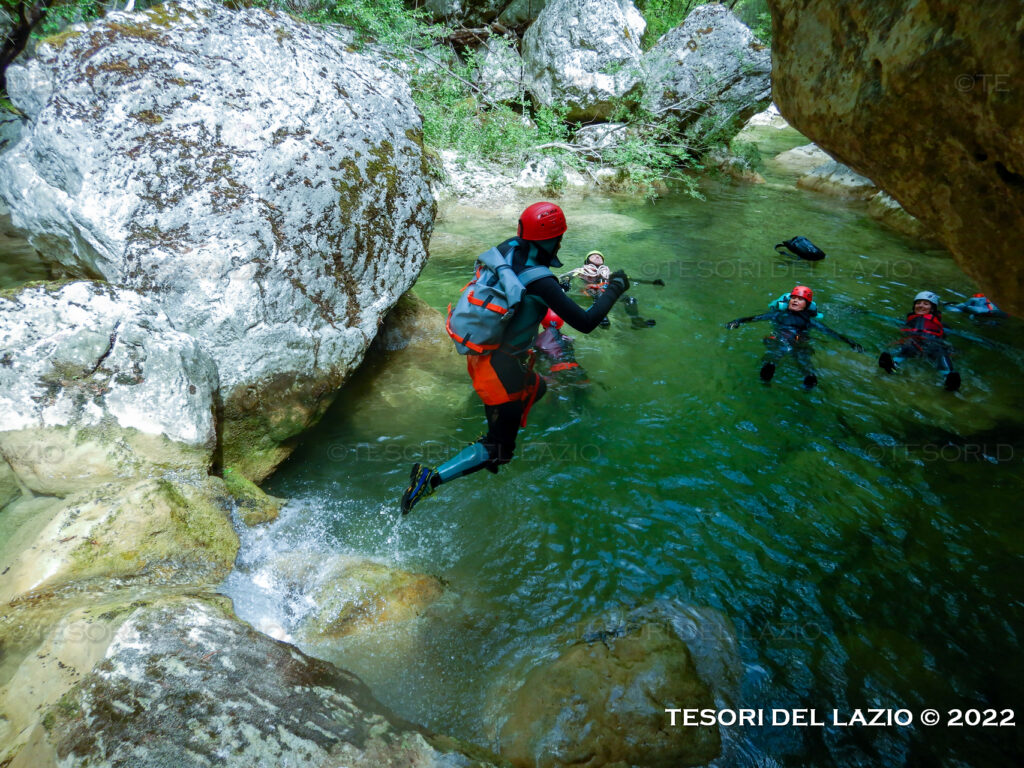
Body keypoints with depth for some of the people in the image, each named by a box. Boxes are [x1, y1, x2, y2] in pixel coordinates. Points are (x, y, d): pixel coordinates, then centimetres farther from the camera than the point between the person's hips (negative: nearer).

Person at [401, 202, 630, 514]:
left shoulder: (507, 249, -5)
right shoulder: (541, 284, -27)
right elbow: (585, 323, -23)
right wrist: (613, 289, -8)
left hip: (478, 355, 8)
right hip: (503, 371, -8)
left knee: (536, 388, 33)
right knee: (499, 452, 7)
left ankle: (490, 442, 36)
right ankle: (431, 478, -5)